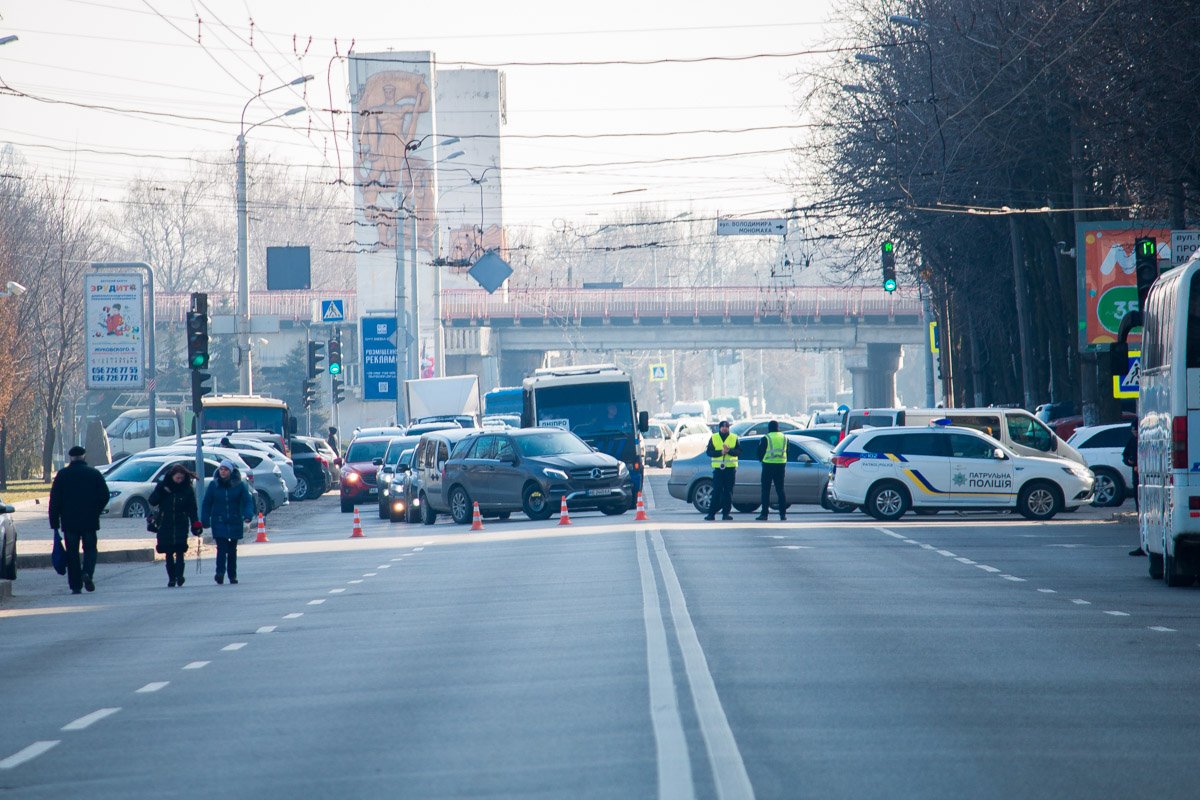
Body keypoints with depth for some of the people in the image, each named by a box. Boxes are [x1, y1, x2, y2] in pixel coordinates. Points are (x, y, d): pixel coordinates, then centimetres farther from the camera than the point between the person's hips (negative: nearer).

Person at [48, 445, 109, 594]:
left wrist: (54, 523, 2)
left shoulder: (62, 475, -1)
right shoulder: (94, 473, 1)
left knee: (72, 553, 5)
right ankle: (87, 572, -16)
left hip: (69, 521, 0)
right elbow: (104, 496, 1)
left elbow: (54, 500, -2)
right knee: (90, 549, 10)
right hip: (90, 521, 0)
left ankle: (76, 586, 2)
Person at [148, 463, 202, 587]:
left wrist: (196, 524, -8)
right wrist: (160, 491, -16)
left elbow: (192, 509, 2)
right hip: (165, 525, 2)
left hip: (181, 525, -2)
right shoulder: (162, 486, 3)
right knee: (169, 553, 3)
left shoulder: (187, 489, 1)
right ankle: (171, 578, 7)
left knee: (179, 551, -14)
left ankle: (179, 576, -20)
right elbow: (152, 501, -1)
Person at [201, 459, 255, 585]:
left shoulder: (239, 485, -1)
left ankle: (232, 575, 19)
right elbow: (207, 504, 4)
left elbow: (247, 501, -4)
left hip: (235, 522, 1)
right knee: (221, 548, -15)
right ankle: (220, 573, -23)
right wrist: (205, 521, -2)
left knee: (232, 550, 10)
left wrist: (248, 515, -21)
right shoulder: (213, 485, 1)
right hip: (219, 522, -1)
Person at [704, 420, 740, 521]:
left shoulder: (734, 438, 7)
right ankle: (711, 513, -5)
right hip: (718, 468, -1)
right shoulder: (713, 438, 7)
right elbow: (709, 452, -3)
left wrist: (729, 451, -22)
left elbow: (739, 451, -4)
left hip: (731, 468, 1)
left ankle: (726, 513, 5)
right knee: (716, 492, -5)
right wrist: (721, 452, -16)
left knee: (728, 492, 1)